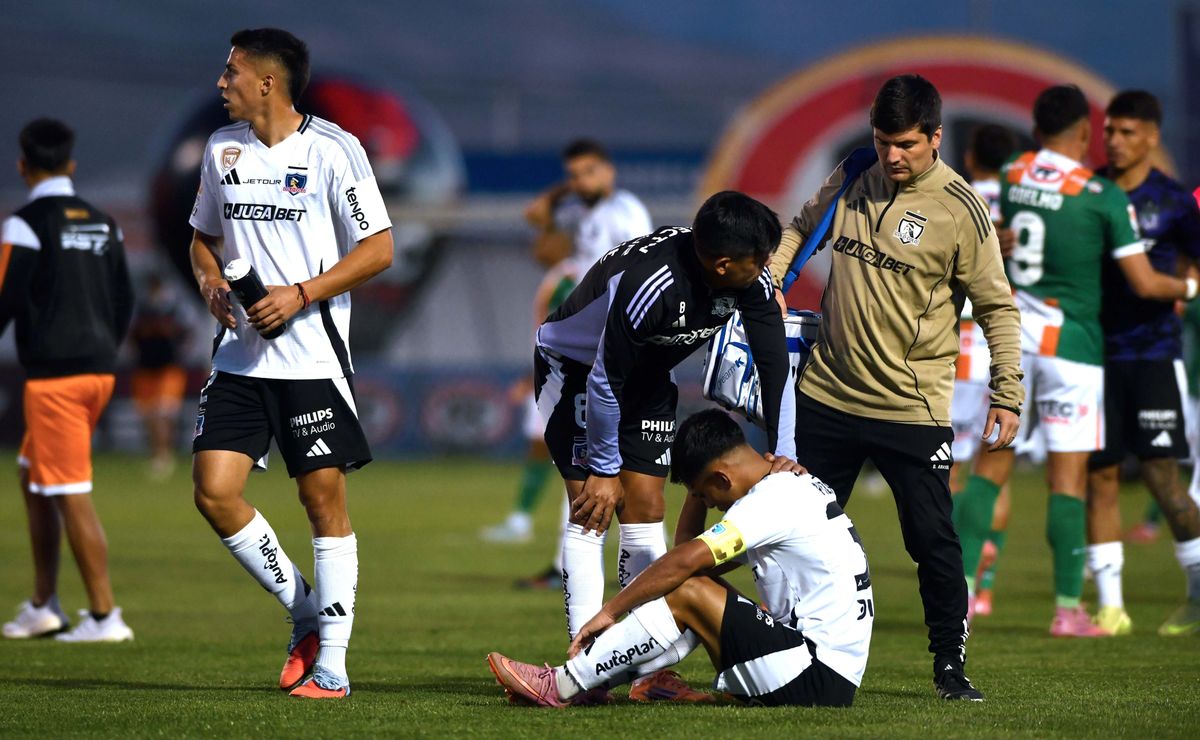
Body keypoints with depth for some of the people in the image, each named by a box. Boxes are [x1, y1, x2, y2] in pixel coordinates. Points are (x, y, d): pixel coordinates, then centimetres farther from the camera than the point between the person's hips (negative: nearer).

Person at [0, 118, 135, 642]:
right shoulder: (103, 224, 12)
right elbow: (124, 300, 15)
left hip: (54, 376, -8)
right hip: (99, 370, 8)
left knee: (70, 495, -4)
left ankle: (104, 614, -5)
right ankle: (43, 607, 19)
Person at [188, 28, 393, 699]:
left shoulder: (332, 150, -7)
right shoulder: (223, 149, 10)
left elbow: (378, 248, -7)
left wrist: (300, 295, -16)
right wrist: (212, 281, 0)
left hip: (312, 357, -5)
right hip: (240, 357, 5)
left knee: (325, 498, -3)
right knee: (214, 492, -6)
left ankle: (332, 661, 4)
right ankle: (306, 616, 13)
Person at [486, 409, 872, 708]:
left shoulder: (774, 501, -14)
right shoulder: (795, 486, 17)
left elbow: (684, 561, -19)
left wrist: (609, 611, -12)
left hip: (820, 678, -10)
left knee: (686, 594, -13)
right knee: (700, 586, 11)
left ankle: (562, 686, -6)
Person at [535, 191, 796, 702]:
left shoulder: (753, 282, -20)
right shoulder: (649, 285, -41)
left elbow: (775, 366, -9)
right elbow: (604, 379, -30)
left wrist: (782, 455, -12)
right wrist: (605, 471, -20)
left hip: (647, 378, 7)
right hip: (575, 367, -7)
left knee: (645, 511, 3)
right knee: (592, 513, -14)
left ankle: (650, 671, 3)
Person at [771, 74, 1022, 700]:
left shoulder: (960, 209, -9)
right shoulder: (852, 180, 3)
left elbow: (996, 307, -4)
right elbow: (801, 227, 22)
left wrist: (1007, 394, -7)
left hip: (912, 408, -4)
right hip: (827, 395, 4)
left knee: (933, 541, -6)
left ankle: (950, 667, 5)